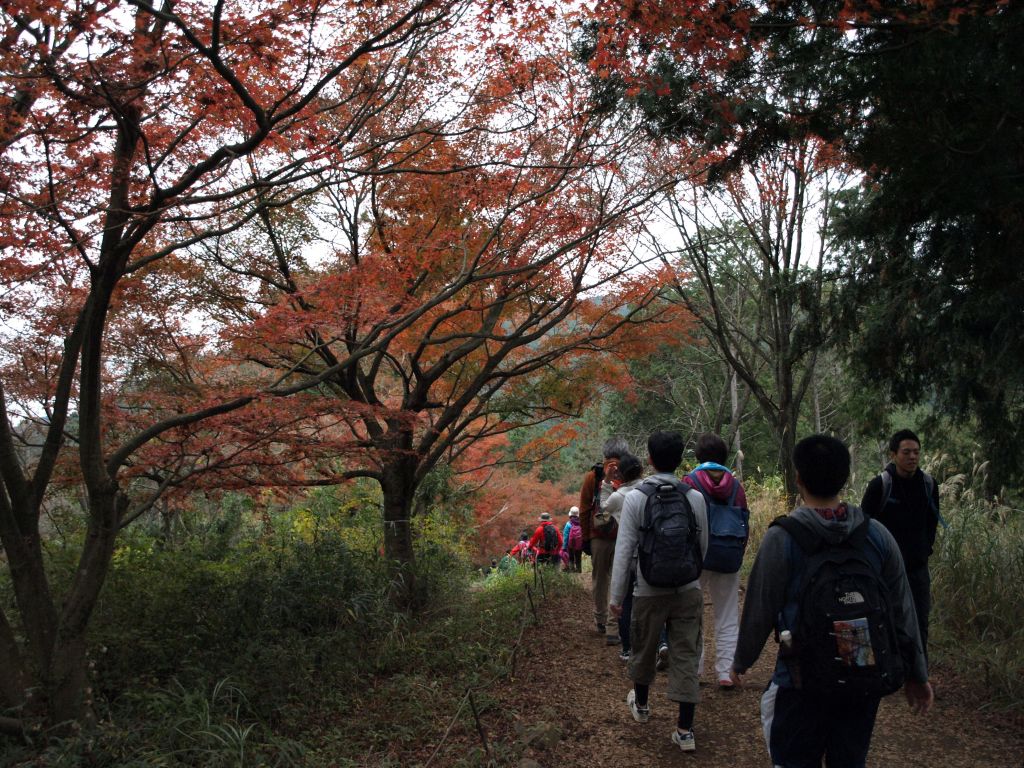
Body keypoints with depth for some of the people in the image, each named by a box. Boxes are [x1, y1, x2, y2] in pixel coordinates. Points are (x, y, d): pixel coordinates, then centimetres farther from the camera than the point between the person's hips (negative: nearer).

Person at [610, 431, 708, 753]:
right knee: (686, 656, 7)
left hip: (649, 590, -1)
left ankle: (640, 703, 42)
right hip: (688, 589, 1)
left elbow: (624, 550, -10)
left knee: (644, 650, 19)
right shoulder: (695, 497, -4)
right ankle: (685, 729, 9)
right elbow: (703, 546, 6)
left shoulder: (635, 497, -11)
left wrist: (616, 596, -2)